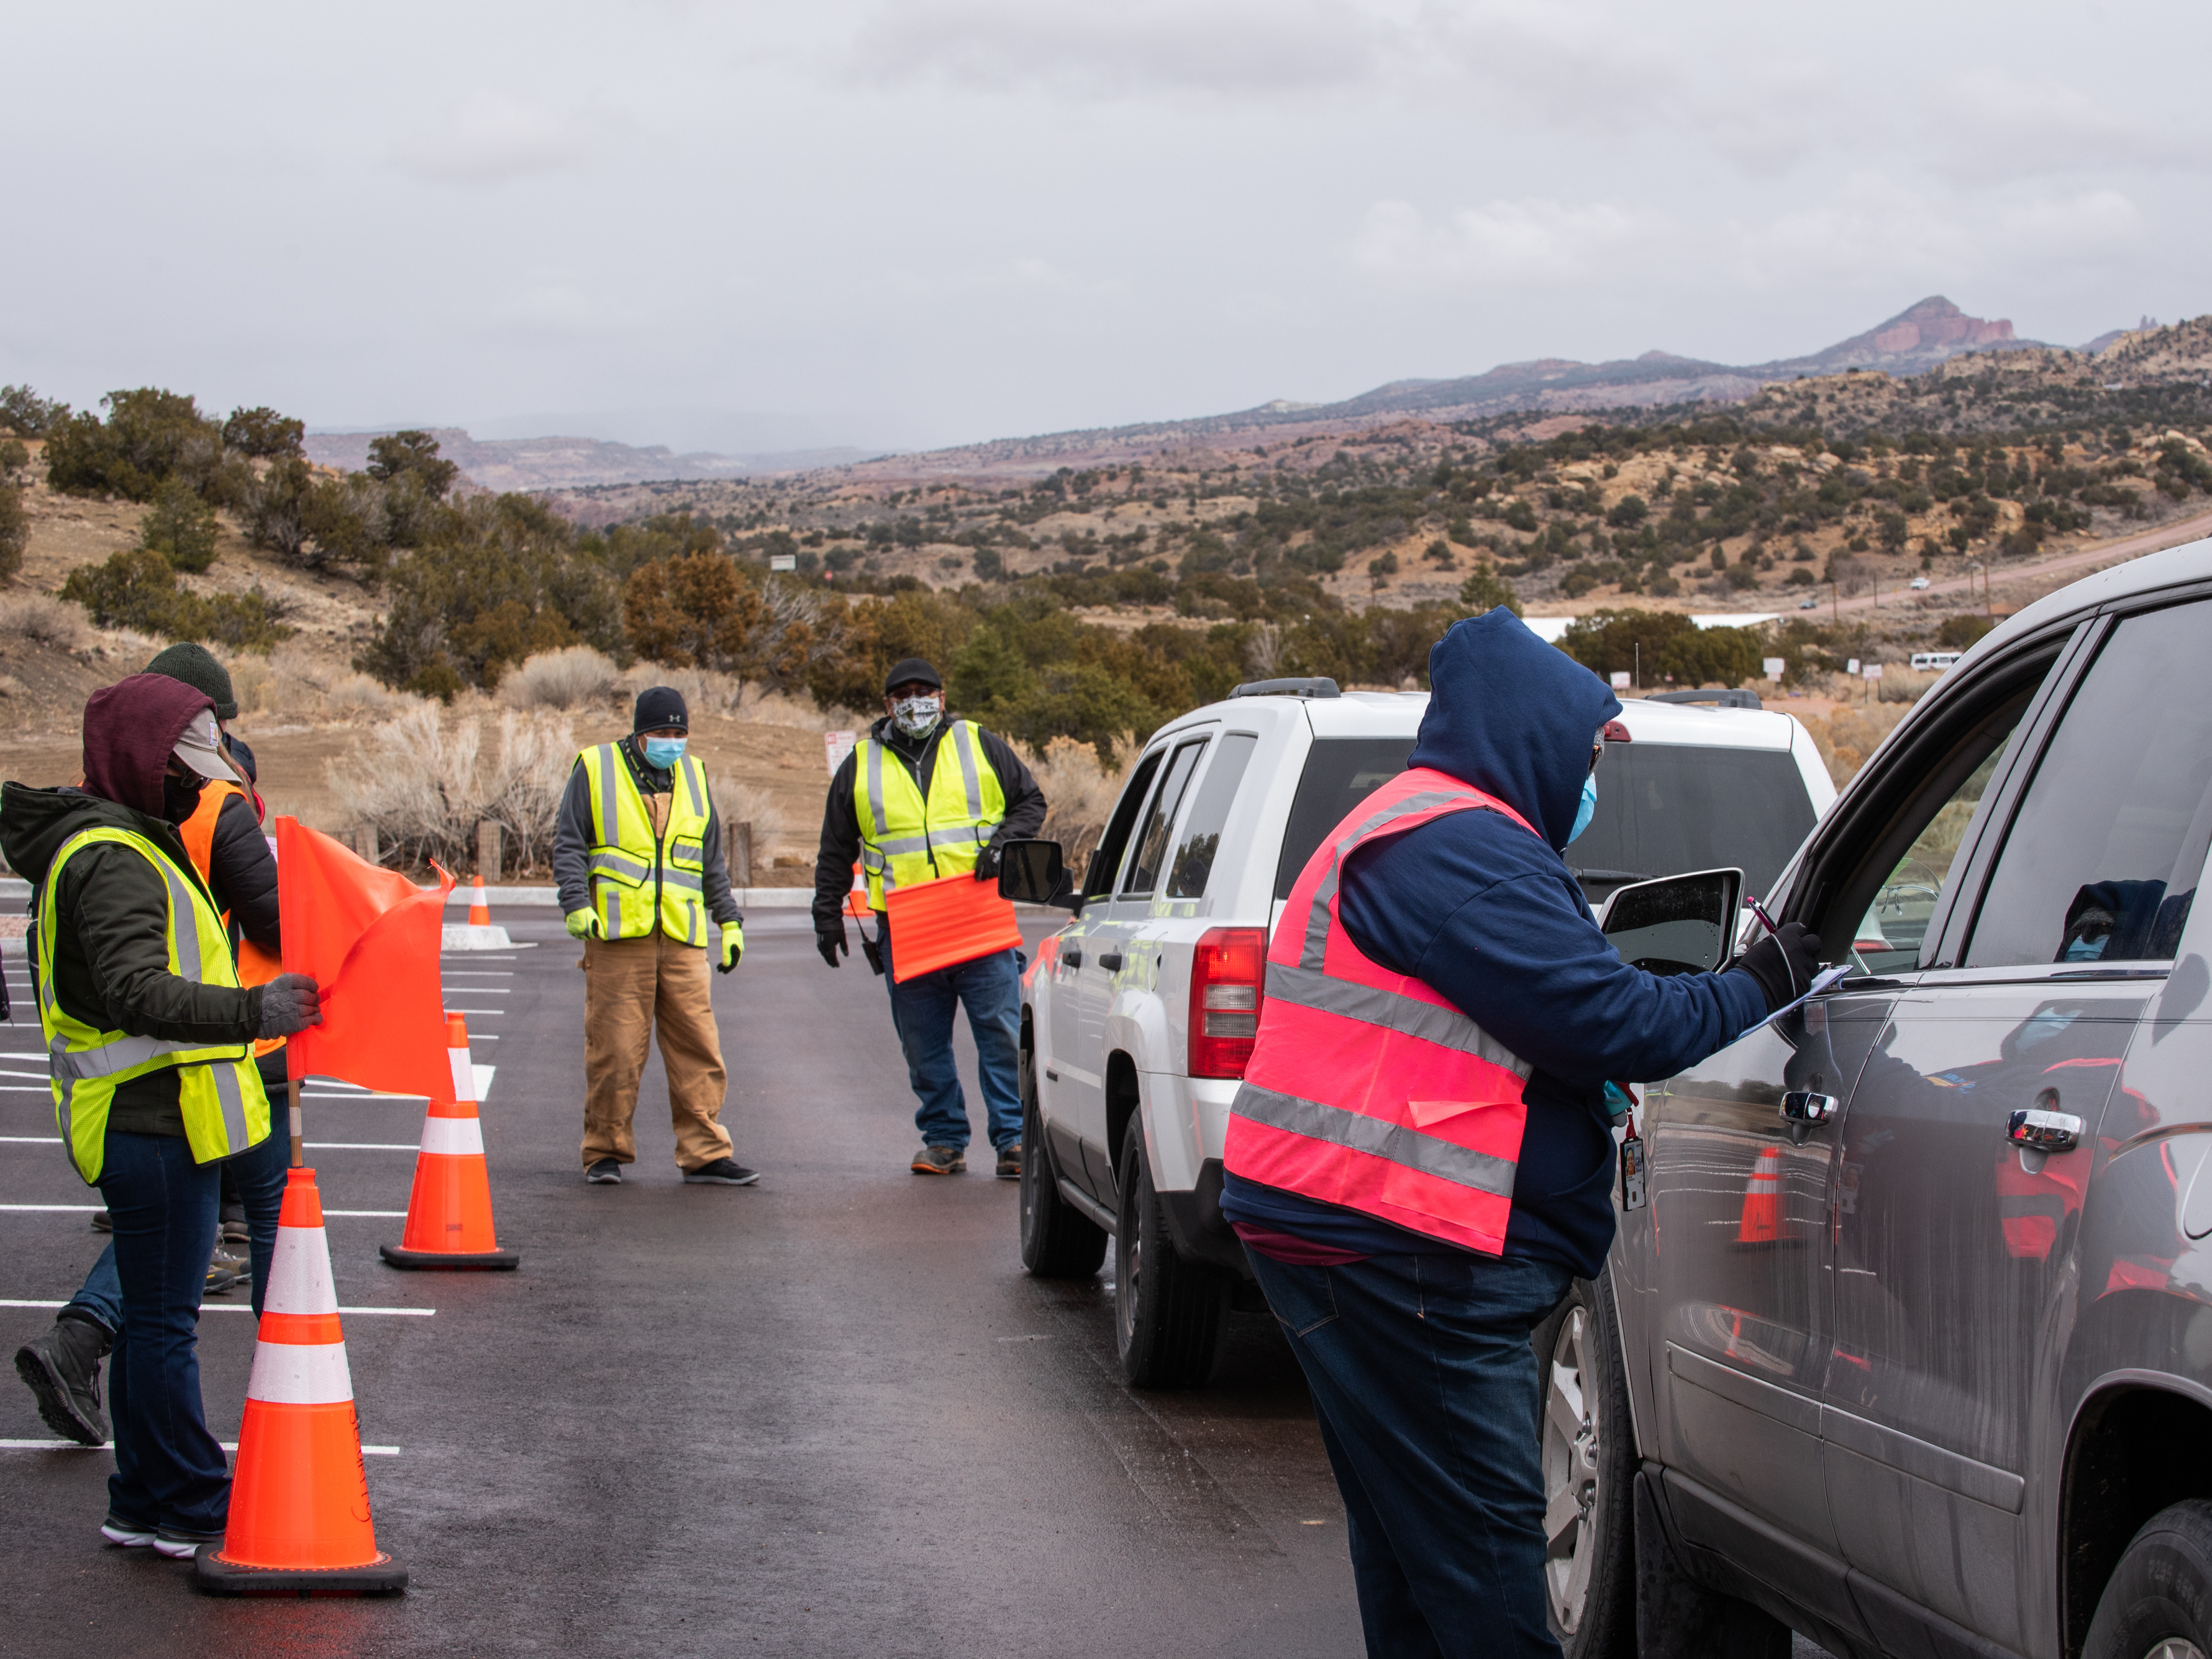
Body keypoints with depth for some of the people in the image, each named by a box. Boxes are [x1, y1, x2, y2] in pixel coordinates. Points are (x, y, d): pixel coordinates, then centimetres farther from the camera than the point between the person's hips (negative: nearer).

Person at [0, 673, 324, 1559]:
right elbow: (138, 994, -32)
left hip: (147, 1121, 11)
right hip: (156, 1124, -11)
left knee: (152, 1314, 16)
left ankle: (145, 1504, 24)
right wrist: (252, 1012, -42)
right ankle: (192, 1509, 2)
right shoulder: (109, 862, -18)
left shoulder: (129, 848, 17)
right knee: (163, 1320, -4)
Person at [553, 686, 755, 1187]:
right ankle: (605, 1153, 8)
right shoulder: (596, 770, 5)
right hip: (616, 937, -3)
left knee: (698, 1049, -2)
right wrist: (577, 904, -10)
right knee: (615, 1049, -3)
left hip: (682, 939, 3)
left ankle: (706, 1154, 2)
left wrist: (729, 921, 18)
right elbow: (568, 845, 3)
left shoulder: (693, 776, 17)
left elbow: (712, 860, 23)